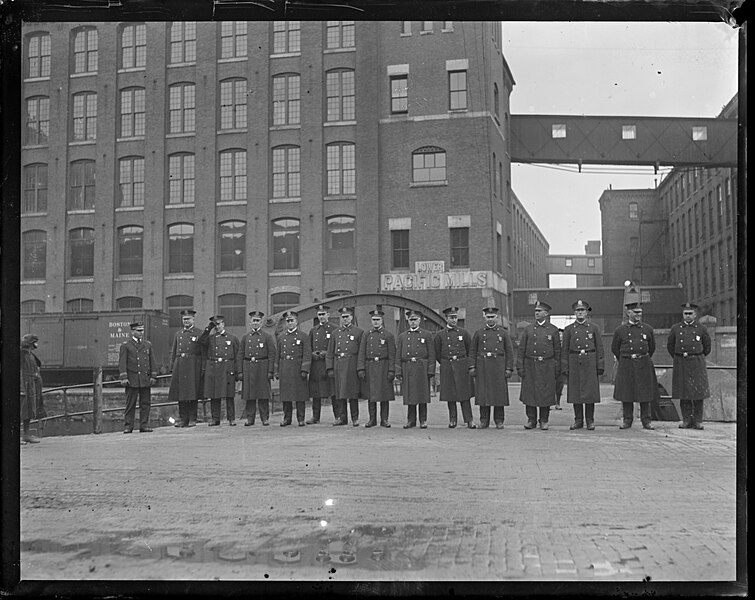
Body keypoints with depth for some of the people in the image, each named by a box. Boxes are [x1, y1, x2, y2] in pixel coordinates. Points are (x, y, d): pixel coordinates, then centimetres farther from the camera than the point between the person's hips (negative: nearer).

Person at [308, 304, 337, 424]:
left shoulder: (334, 329, 3)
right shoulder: (313, 330, 17)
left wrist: (327, 353, -12)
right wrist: (313, 354, -1)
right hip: (315, 365, 4)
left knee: (334, 392, -5)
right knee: (315, 392, 4)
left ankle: (338, 416, -1)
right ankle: (315, 417, 10)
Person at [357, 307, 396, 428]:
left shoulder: (388, 335, 2)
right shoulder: (366, 335, 9)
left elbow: (392, 354, -1)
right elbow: (362, 353, 5)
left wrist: (391, 371, -9)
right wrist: (361, 369, -5)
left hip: (383, 367, -2)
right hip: (370, 367, 2)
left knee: (385, 394, 1)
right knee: (370, 394, 4)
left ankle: (384, 420, 7)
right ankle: (372, 419, 11)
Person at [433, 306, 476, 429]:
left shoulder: (464, 333, 5)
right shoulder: (440, 335, 5)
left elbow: (470, 350, 15)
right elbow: (437, 353, 12)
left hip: (462, 365, -1)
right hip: (447, 367, 1)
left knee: (464, 393, -4)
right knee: (449, 395, 2)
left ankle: (469, 420, -3)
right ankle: (452, 419, 10)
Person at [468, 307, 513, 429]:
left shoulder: (503, 333, 9)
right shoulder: (478, 333, 11)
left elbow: (509, 352, 7)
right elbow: (472, 351, 10)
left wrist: (509, 368, -1)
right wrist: (472, 366, 0)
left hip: (498, 366, -1)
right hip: (482, 367, 1)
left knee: (499, 394, -1)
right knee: (483, 394, 0)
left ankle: (499, 421, 6)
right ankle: (484, 421, 6)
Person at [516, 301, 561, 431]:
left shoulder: (553, 330, 5)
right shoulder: (528, 329, 7)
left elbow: (557, 351, 6)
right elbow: (521, 349, 5)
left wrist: (558, 369, 1)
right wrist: (520, 367, -2)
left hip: (547, 366, -1)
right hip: (530, 365, 1)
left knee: (546, 394, 1)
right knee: (529, 393, 1)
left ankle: (544, 421, 13)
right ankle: (531, 419, 12)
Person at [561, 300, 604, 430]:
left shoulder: (594, 328, 6)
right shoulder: (568, 329, 7)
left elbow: (599, 347, 4)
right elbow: (564, 349, 5)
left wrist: (600, 366, -3)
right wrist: (564, 368, -2)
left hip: (590, 362, -1)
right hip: (574, 362, 1)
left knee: (590, 391, -1)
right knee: (575, 393, 2)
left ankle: (590, 420, 7)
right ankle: (578, 421, 10)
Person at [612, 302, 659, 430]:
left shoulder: (648, 329, 6)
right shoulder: (620, 330, 1)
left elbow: (652, 347, 18)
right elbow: (614, 348, 12)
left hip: (644, 365, 1)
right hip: (626, 365, -1)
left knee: (646, 394, 2)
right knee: (626, 394, 1)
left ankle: (646, 421, 10)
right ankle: (627, 420, 11)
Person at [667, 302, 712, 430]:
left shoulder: (701, 329, 3)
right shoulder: (675, 328, 5)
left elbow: (707, 347, 14)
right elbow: (670, 346, 17)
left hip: (697, 364, -1)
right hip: (681, 365, 1)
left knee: (698, 394, -1)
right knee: (683, 393, 2)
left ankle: (697, 421, 6)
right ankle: (686, 420, 8)